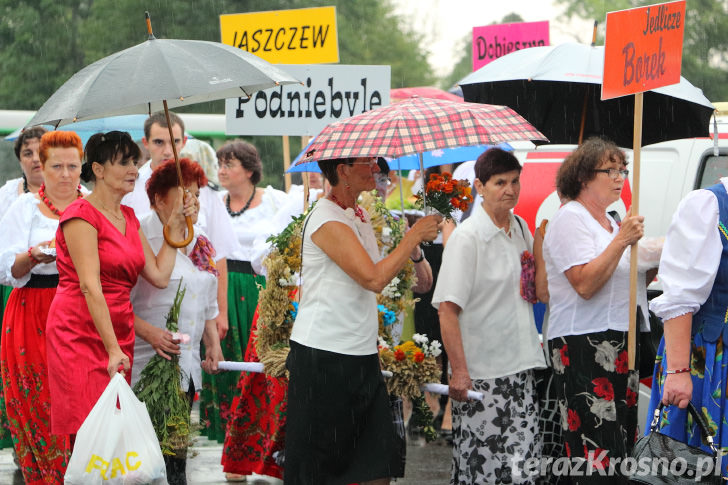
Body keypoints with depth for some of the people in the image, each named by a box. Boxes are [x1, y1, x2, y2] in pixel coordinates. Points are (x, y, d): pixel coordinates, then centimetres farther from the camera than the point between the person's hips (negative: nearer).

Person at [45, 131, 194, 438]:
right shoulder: (82, 214, -9)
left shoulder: (128, 217, 16)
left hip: (119, 333, 8)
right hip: (81, 333, -8)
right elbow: (90, 286, -17)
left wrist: (177, 226, 9)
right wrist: (112, 350, -22)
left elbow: (159, 276, 12)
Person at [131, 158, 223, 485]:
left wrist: (213, 343, 14)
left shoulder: (199, 243, 14)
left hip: (187, 364, 7)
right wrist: (148, 332, -25)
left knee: (177, 447, 9)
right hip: (150, 361, -7)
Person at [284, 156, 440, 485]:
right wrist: (415, 235, -16)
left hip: (361, 354, 9)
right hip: (323, 358, -9)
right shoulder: (327, 221, -17)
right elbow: (374, 279, -24)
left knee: (379, 458, 4)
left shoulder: (358, 215, 13)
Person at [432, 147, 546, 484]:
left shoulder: (521, 229, 10)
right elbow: (447, 308, -17)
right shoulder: (467, 237, -12)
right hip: (481, 372, -7)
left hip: (519, 366, 7)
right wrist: (459, 370, -21)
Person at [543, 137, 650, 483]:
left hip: (621, 344, 9)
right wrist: (621, 241, -19)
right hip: (585, 347, -9)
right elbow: (585, 285, -18)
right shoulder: (570, 219, -7)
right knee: (597, 454, -14)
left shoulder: (610, 222, 20)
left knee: (623, 445, 6)